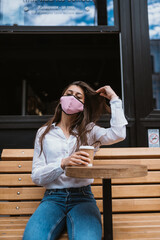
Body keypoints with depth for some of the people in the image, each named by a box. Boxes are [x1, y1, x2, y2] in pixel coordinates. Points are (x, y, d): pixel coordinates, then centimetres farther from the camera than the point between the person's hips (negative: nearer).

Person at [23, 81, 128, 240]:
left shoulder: (89, 131, 12)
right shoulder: (44, 133, 12)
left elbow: (118, 134, -9)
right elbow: (36, 176, 3)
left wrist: (113, 98, 0)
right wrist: (63, 163, -16)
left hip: (82, 197, 0)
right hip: (52, 198, 1)